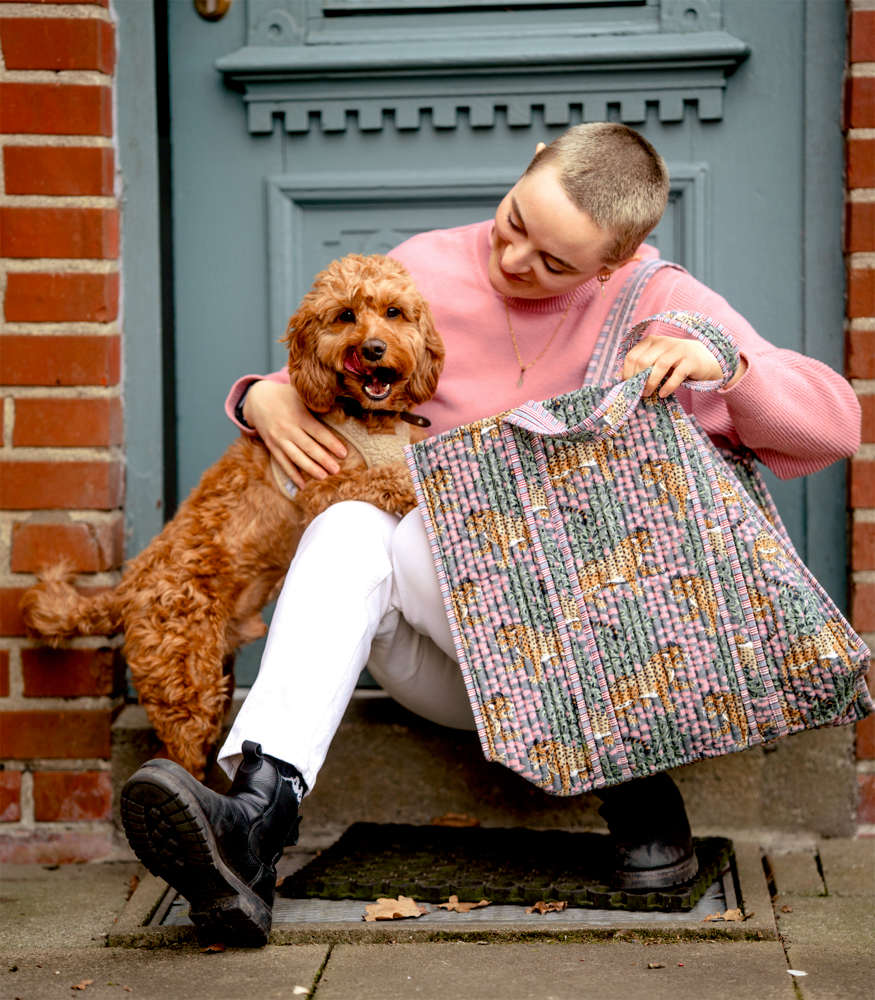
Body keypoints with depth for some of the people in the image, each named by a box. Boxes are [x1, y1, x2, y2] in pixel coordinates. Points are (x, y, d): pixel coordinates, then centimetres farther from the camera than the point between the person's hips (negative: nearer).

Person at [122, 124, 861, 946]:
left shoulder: (657, 304, -3)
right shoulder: (424, 272, 2)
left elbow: (834, 427, -6)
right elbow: (311, 382, 13)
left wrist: (725, 363, -24)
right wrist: (263, 398, -11)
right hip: (431, 663, 2)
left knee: (412, 531, -31)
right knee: (348, 524, -30)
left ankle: (629, 784, -23)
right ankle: (256, 823, -49)